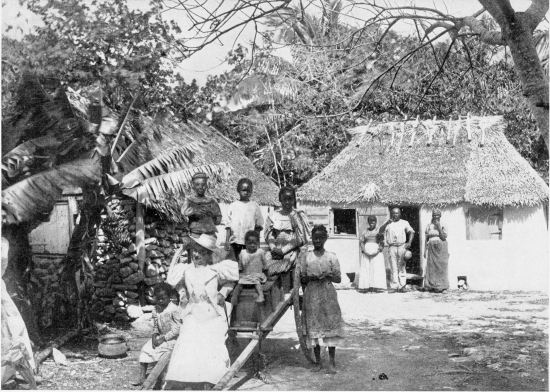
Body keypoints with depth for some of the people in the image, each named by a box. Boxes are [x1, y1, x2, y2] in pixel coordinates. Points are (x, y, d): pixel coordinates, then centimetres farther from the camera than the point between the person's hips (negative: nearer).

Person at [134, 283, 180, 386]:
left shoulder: (174, 310, -16)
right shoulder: (156, 309, 5)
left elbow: (177, 329, -17)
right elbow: (155, 326, 12)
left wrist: (163, 338, -20)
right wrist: (154, 335, -9)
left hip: (172, 339, -7)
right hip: (160, 336, 7)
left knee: (156, 351, -23)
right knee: (145, 349, -10)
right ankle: (142, 377, -7)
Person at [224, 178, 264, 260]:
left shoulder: (254, 206, 5)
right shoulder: (233, 206, 8)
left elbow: (259, 225, 6)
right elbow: (228, 225, 7)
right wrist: (227, 240, 2)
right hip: (235, 240, 1)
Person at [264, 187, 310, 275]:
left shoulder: (300, 215, 7)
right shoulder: (273, 215, 14)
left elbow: (302, 238, -2)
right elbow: (269, 235, 8)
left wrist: (283, 250, -10)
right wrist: (274, 248, -11)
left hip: (292, 250, -2)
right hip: (276, 252, 2)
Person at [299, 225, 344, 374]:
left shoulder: (331, 257, 4)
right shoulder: (305, 256, 4)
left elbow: (338, 279, 4)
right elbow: (301, 279, 5)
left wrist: (329, 276, -14)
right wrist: (311, 277, -12)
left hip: (328, 295, 0)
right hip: (311, 296, 0)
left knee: (331, 326, -3)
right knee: (314, 328, 3)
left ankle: (332, 362, 4)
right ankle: (318, 362, 14)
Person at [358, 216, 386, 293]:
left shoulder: (379, 230, 5)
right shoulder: (365, 231, 13)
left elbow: (382, 244, -1)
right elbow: (361, 242, 7)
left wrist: (377, 252, -16)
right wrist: (365, 251, -9)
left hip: (376, 253, -2)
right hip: (366, 253, 3)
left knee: (376, 268, -9)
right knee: (365, 269, -4)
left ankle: (375, 287, -11)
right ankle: (366, 286, -5)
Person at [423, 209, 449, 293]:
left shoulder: (443, 225, 3)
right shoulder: (429, 225, 8)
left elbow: (444, 237, -9)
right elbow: (426, 238, 8)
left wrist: (439, 227, -14)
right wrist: (425, 250, 3)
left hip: (441, 249, -1)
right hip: (432, 248, 1)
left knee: (442, 267, -3)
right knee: (432, 267, -2)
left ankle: (443, 287, 0)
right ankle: (433, 286, 2)